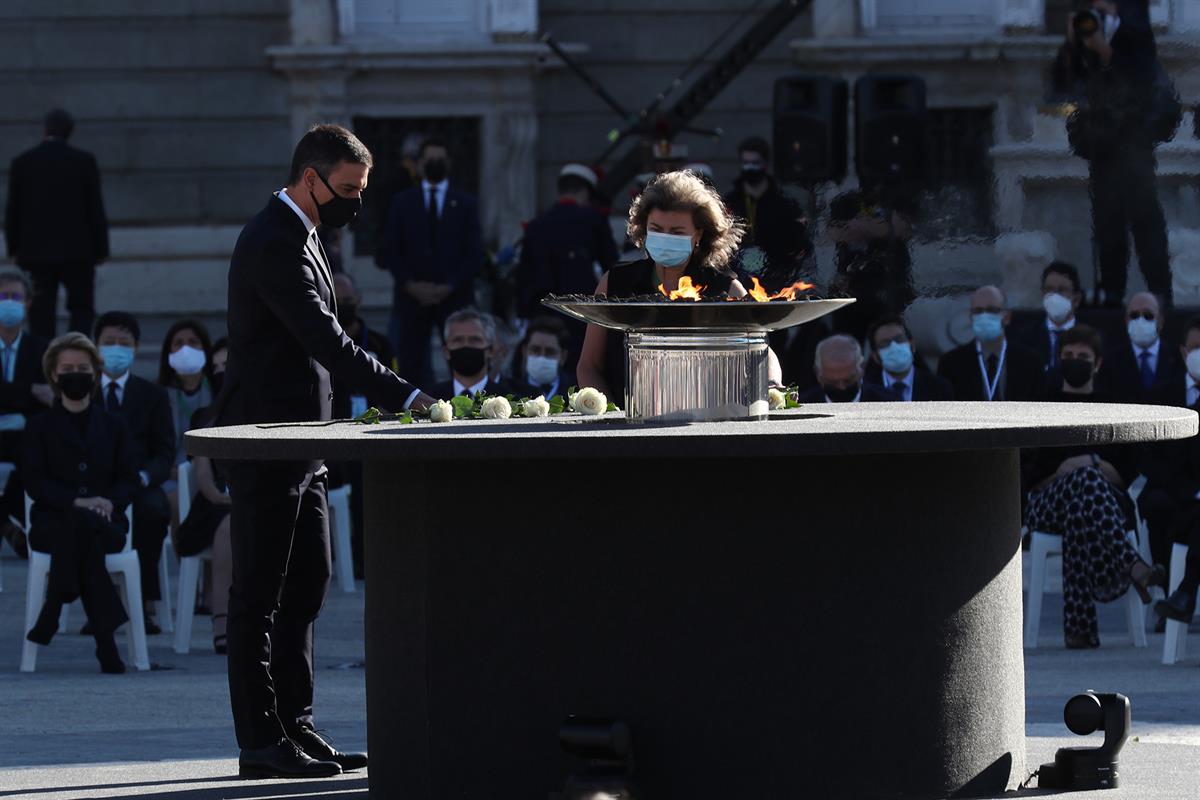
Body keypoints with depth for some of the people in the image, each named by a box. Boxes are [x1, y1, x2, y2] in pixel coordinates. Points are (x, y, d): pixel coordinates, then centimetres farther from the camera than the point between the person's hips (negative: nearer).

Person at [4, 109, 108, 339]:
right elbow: (95, 208, -2)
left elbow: (13, 210, 3)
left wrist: (14, 248, 11)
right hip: (77, 251, -1)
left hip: (36, 250, 1)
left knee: (42, 314, 4)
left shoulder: (22, 162, 0)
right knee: (81, 310, 6)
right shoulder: (84, 161, -4)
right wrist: (101, 249, 5)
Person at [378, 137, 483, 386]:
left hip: (454, 297, -1)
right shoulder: (402, 202, 11)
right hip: (412, 298, 1)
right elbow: (390, 251, 7)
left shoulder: (465, 204, 10)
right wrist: (411, 285, -7)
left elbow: (474, 254, 4)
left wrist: (448, 287, -9)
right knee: (410, 368, -5)